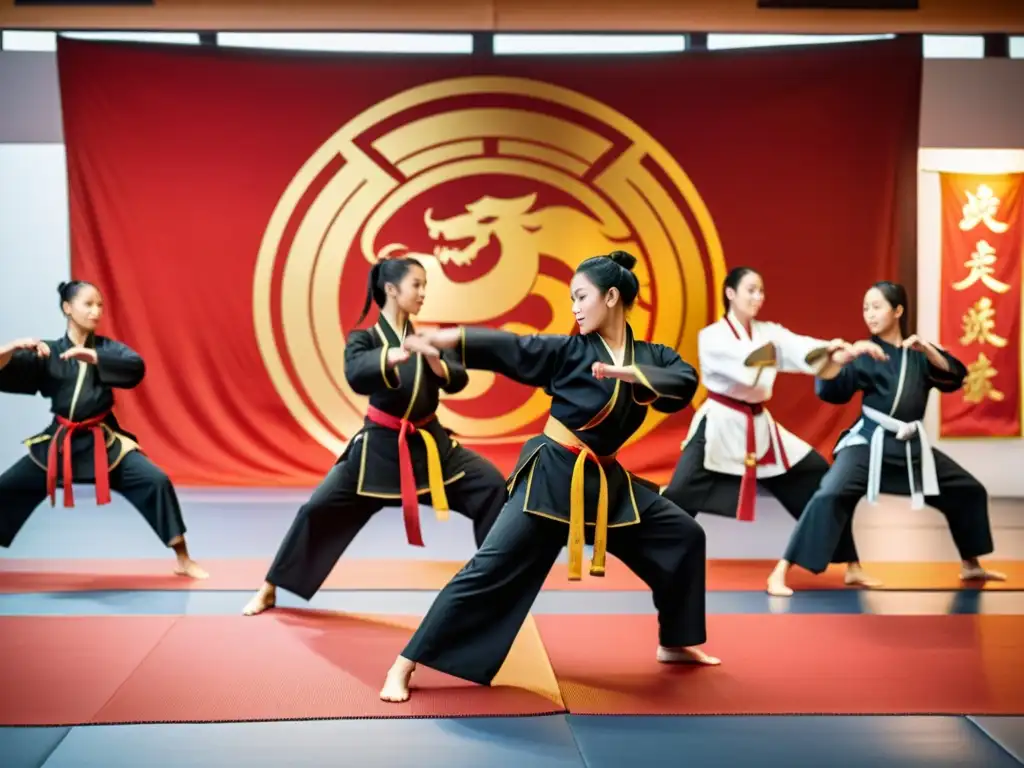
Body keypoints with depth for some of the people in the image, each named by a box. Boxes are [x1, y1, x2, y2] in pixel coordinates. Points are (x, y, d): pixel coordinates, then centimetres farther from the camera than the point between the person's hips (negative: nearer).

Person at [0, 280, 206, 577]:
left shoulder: (107, 347, 0)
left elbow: (136, 367, -20)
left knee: (156, 482, -18)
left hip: (104, 441, -1)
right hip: (59, 443, 1)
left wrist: (93, 357, -32)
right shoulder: (47, 353, 0)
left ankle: (183, 560, -6)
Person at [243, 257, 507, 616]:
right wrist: (397, 355, -45)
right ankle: (269, 590, 12)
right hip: (379, 446, -3)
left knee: (491, 485, -10)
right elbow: (357, 376, -28)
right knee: (320, 509, -6)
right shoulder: (365, 339, -6)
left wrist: (437, 363, -27)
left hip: (429, 443, 3)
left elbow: (457, 380, -6)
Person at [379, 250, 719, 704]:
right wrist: (445, 339, -31)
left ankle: (675, 644, 29)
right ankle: (404, 666, -10)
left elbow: (685, 384, -15)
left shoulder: (649, 356, 4)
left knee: (683, 536, 10)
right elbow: (507, 347, -18)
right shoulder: (569, 352, -6)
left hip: (607, 481, 5)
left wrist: (631, 373, -29)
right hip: (552, 476, -5)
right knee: (492, 570, -13)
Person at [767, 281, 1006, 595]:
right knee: (830, 496, -26)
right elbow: (833, 391, -13)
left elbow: (954, 377, -4)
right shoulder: (865, 354, -3)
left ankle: (971, 566, 35)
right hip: (869, 442, -5)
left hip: (911, 445, 5)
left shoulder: (917, 352, 7)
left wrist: (927, 350, -18)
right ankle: (780, 572, -25)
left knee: (968, 491, 13)